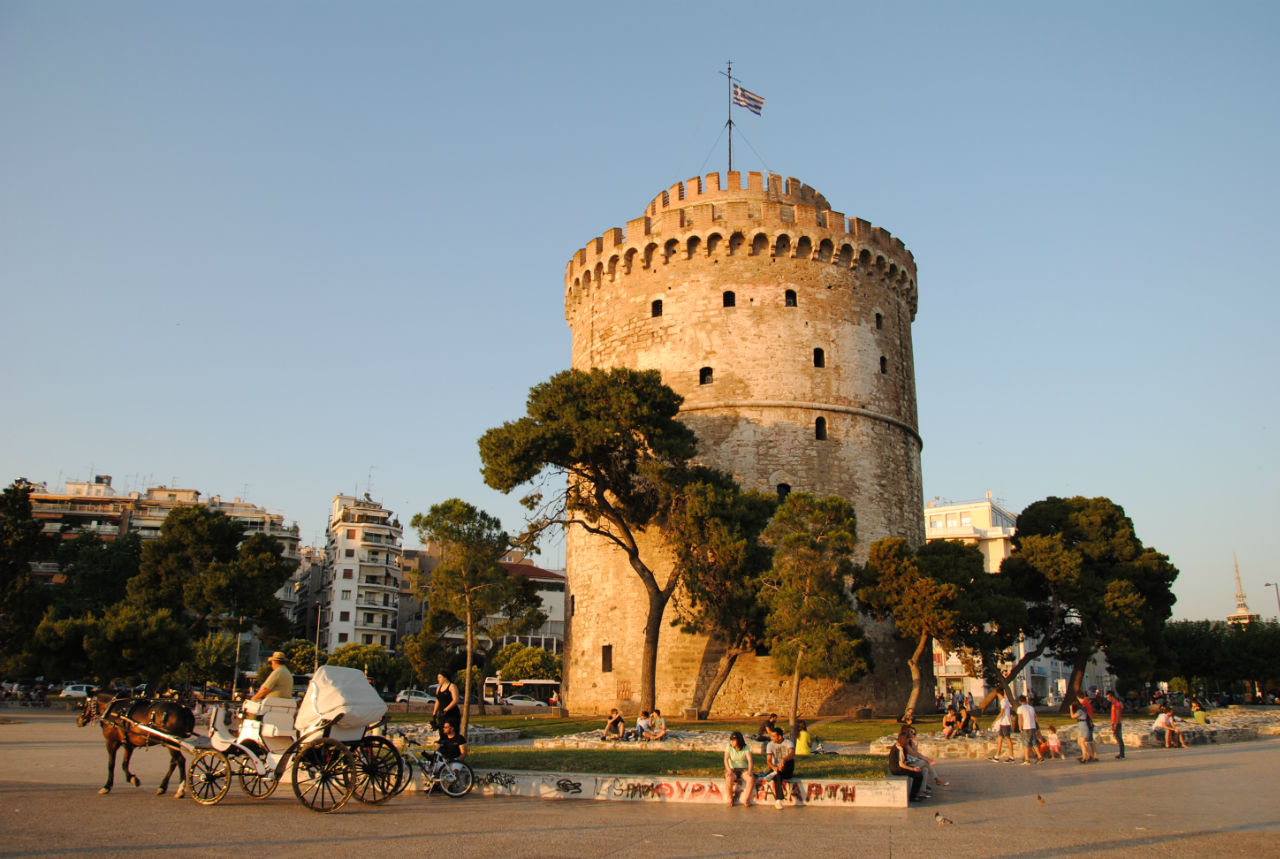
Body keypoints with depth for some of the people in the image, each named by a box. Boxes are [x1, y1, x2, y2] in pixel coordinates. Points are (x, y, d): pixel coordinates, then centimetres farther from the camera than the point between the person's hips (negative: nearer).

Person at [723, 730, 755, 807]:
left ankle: (746, 800, -18)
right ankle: (730, 800, -16)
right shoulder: (729, 747, -1)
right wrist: (729, 770, -28)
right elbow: (726, 759, -11)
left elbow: (750, 760, -11)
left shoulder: (746, 748, -1)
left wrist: (749, 771, -29)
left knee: (751, 778, -32)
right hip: (732, 770, -1)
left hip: (743, 770, 1)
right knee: (729, 779, -35)